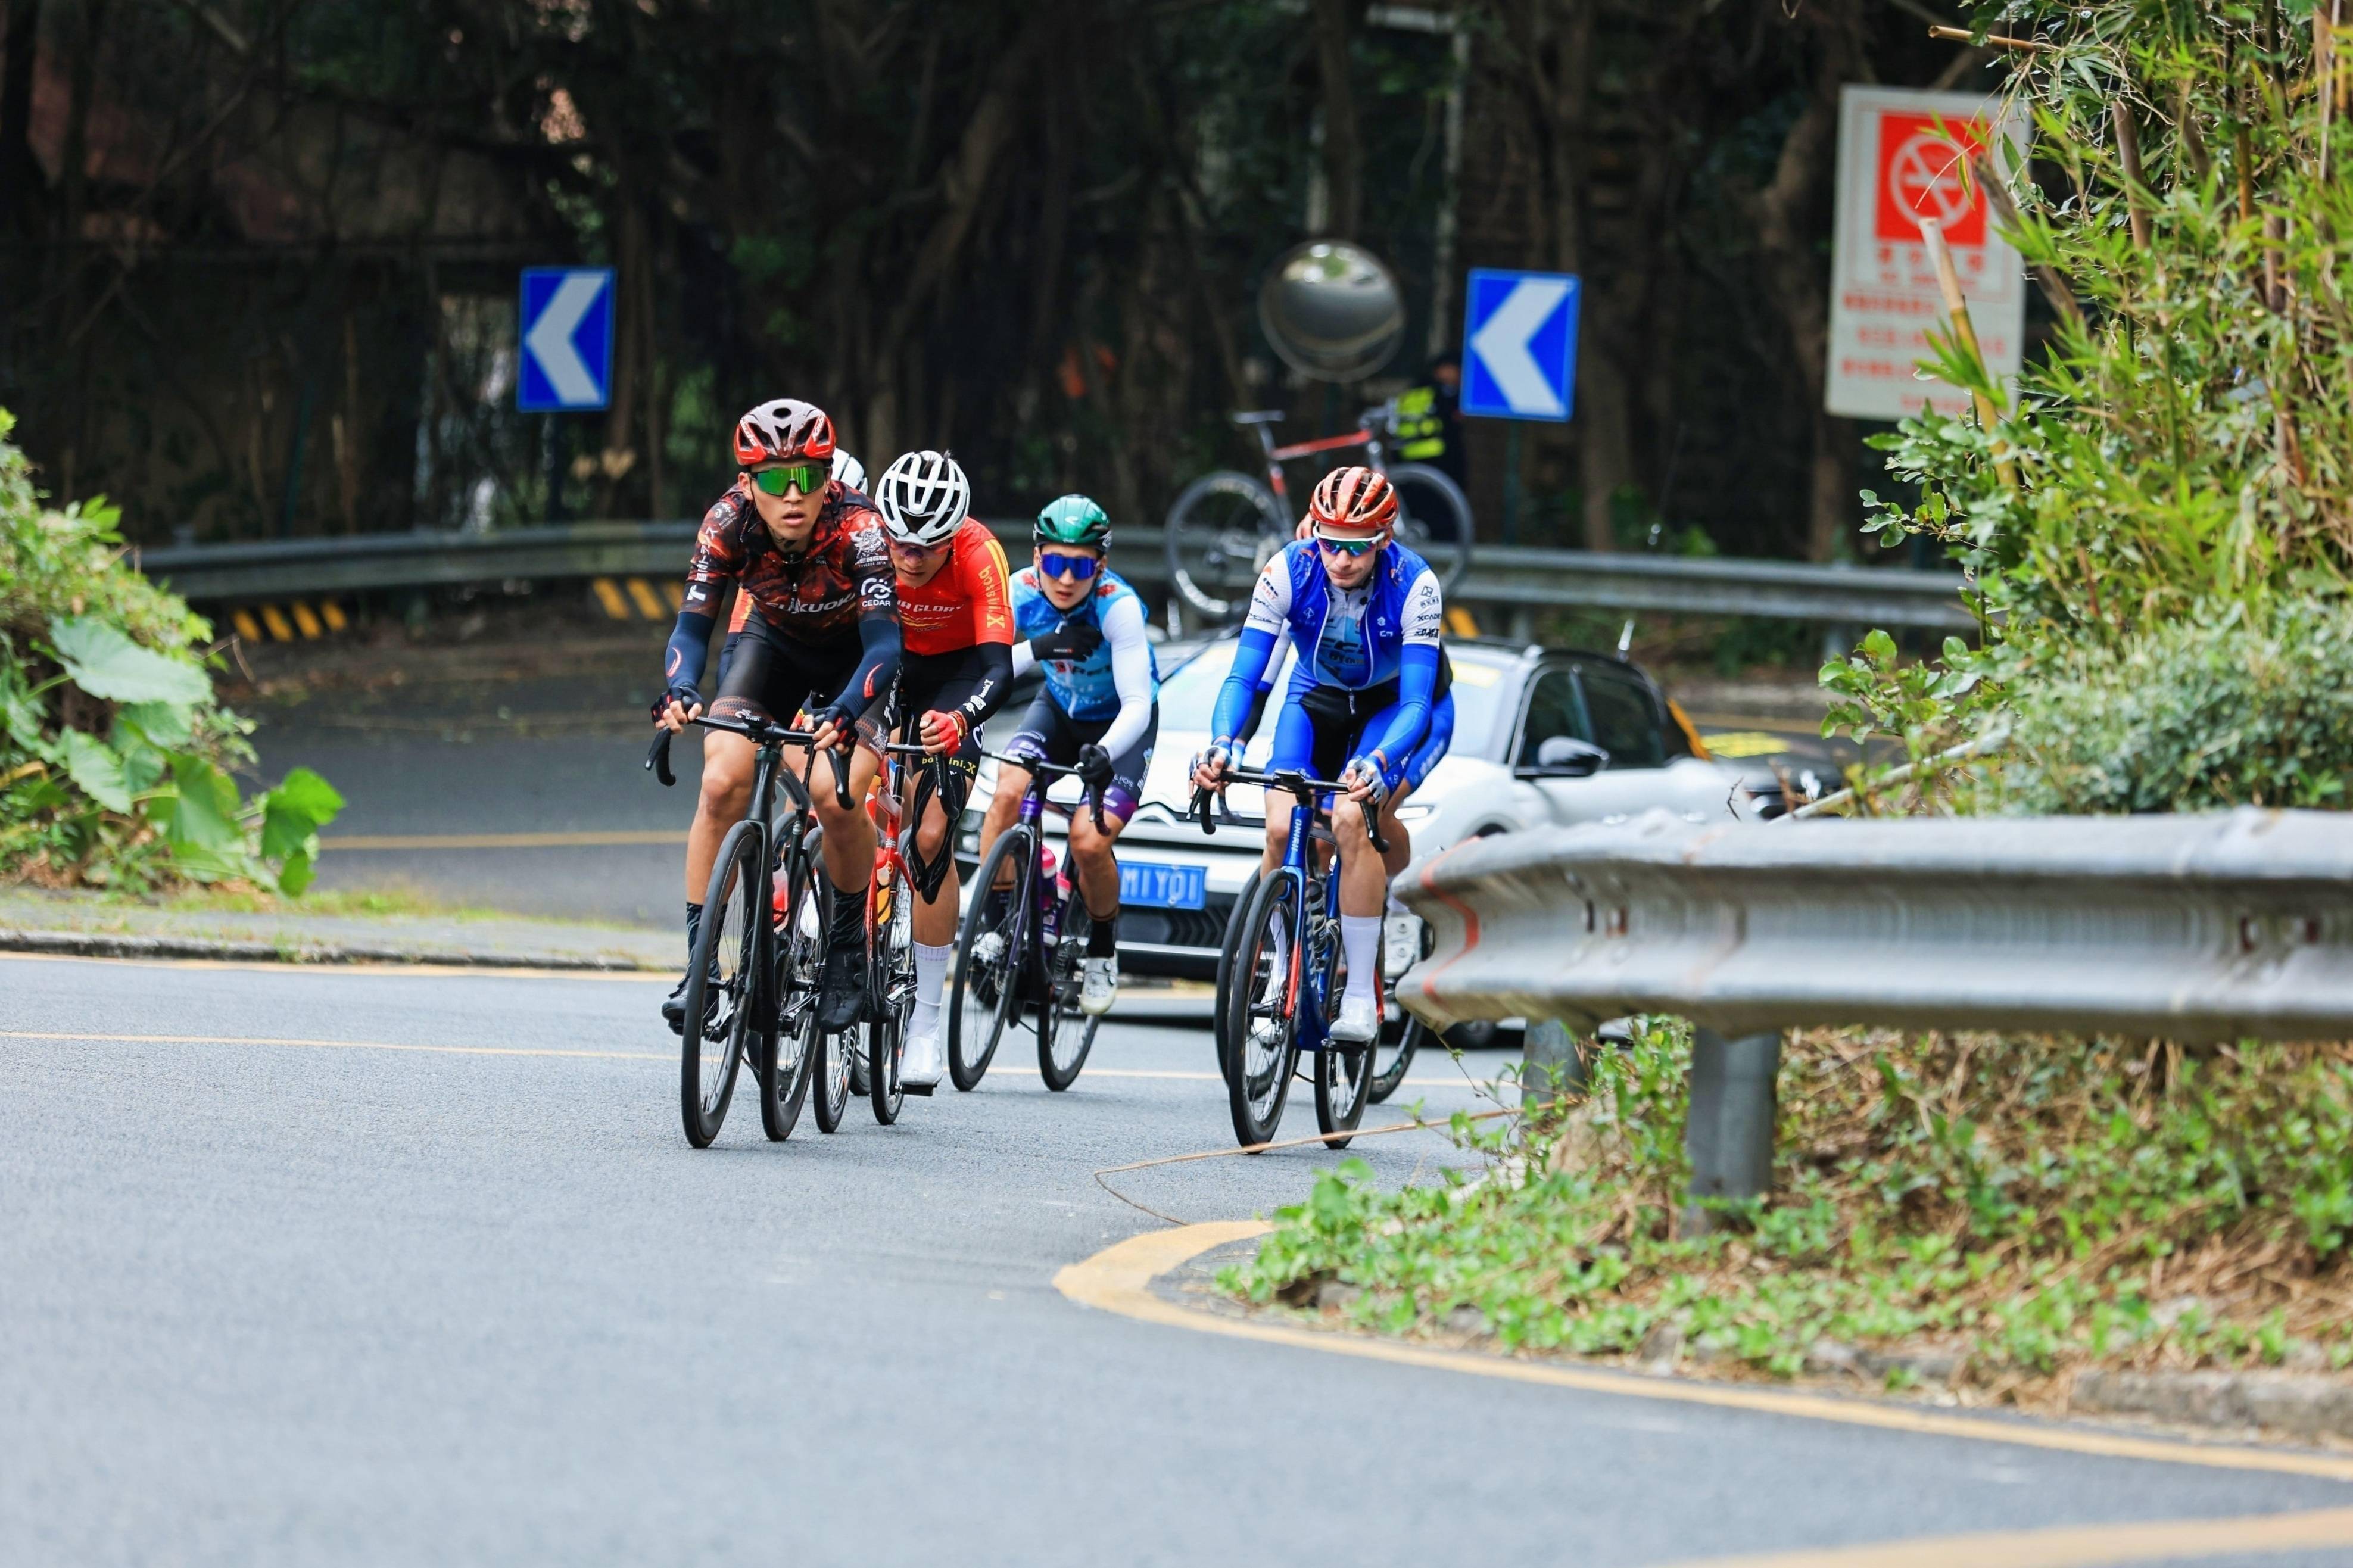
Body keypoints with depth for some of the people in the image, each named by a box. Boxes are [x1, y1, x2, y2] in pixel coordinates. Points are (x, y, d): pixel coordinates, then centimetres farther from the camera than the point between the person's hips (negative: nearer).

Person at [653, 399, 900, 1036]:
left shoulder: (857, 526, -34)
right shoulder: (730, 521, -27)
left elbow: (884, 642, -42)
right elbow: (692, 624, -28)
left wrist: (844, 715, -59)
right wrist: (678, 692, -50)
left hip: (851, 652, -2)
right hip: (769, 640, 2)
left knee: (836, 796, -26)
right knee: (723, 782, -22)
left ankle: (848, 949, -1)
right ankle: (698, 961, -13)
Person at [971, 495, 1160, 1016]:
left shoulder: (1118, 606, -31)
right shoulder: (1023, 591, -21)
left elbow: (1137, 704, -35)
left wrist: (1106, 753, -53)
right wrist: (1037, 649, -45)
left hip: (1118, 724, -3)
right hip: (1059, 710, 4)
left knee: (1089, 842, -21)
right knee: (1007, 793, -25)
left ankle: (1103, 949, 7)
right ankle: (995, 926, -10)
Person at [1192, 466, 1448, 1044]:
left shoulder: (1414, 585, -31)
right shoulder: (1288, 571, -26)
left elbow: (1416, 702, -34)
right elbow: (1242, 676, -25)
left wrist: (1377, 763, -53)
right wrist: (1221, 746, -44)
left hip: (1389, 706, -3)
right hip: (1316, 698, 3)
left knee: (1350, 817, -27)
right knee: (1281, 827, -19)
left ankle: (1362, 995, -21)